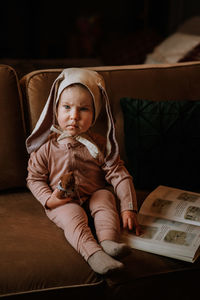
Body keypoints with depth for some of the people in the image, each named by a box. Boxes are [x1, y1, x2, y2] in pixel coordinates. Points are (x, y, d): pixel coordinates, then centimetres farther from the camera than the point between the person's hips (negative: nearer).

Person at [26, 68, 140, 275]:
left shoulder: (100, 146, -5)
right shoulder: (46, 147, -6)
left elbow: (120, 176, -7)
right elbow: (34, 178, 1)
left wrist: (129, 208, -17)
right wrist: (48, 199, -17)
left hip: (95, 195, 2)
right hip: (63, 203, -2)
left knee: (105, 197, -27)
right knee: (73, 216, -31)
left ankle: (109, 241, -43)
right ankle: (92, 252, -50)